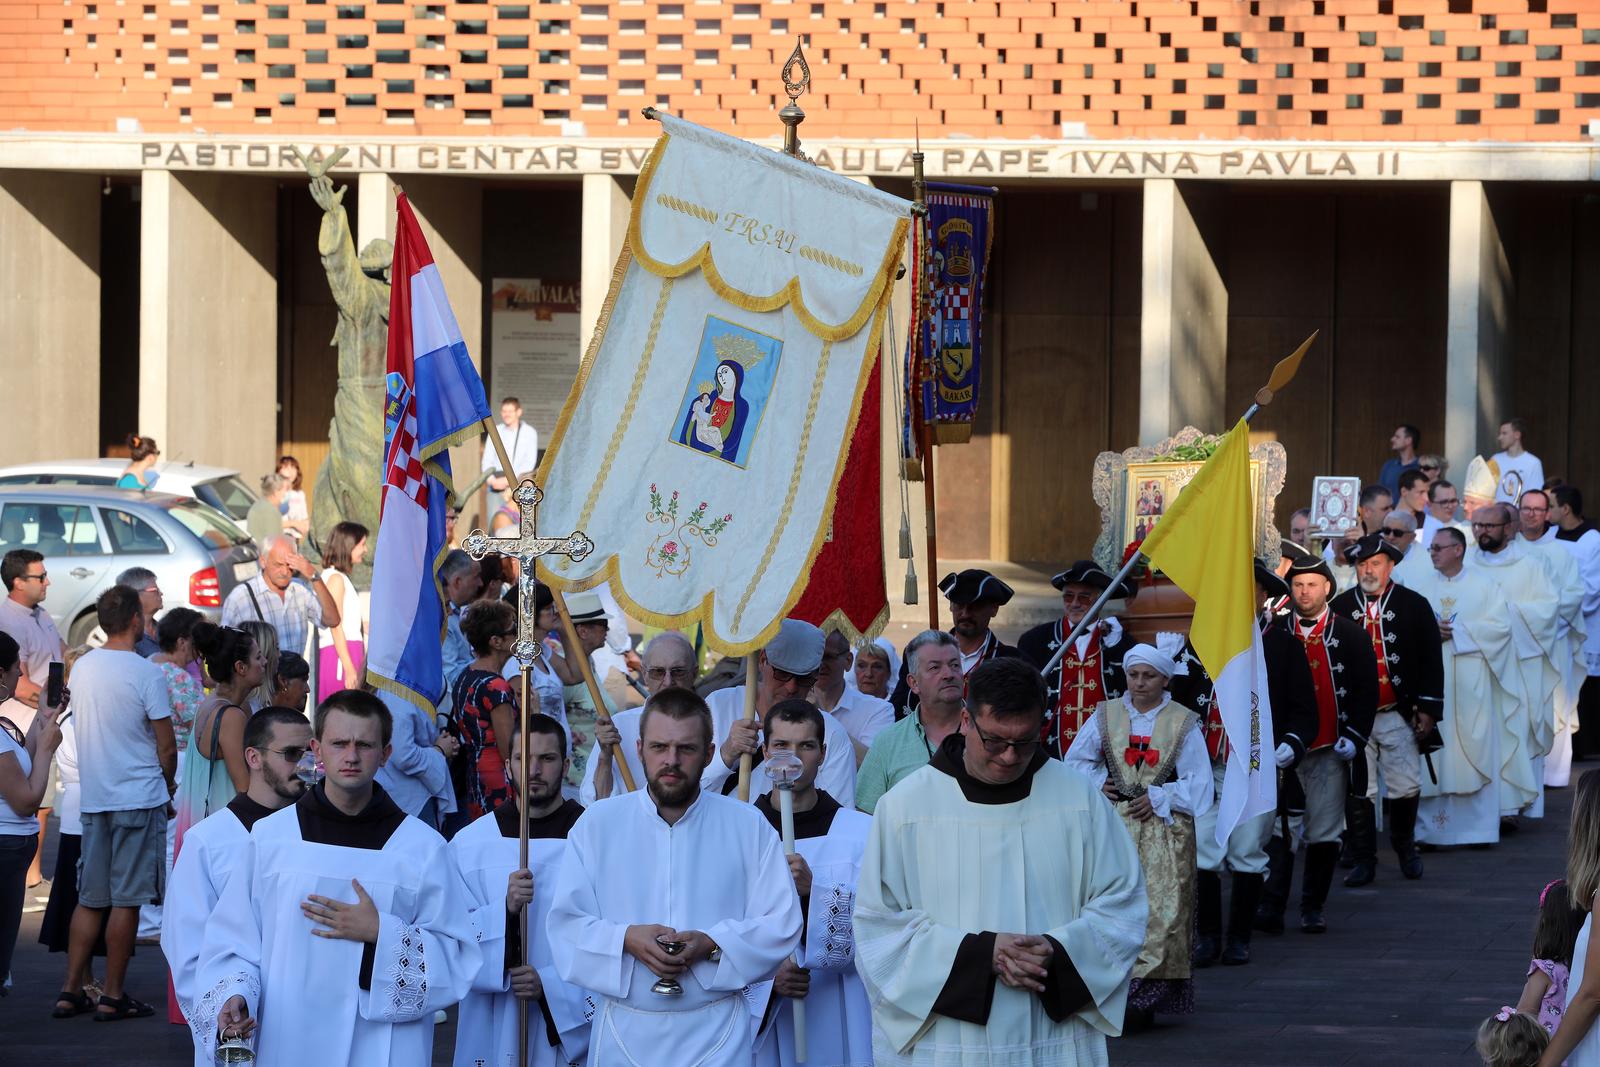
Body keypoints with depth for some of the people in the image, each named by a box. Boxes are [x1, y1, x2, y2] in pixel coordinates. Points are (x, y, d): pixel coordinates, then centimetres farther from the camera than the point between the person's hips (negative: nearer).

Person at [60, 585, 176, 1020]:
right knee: (126, 899, 0)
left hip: (93, 799, 6)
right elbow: (166, 747, -11)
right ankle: (112, 996, 2)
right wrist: (168, 789, 8)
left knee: (91, 898, 11)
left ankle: (71, 989, 10)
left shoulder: (81, 669, 6)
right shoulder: (147, 673, -12)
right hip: (139, 798, -6)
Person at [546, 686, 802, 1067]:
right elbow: (564, 923, 0)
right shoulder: (597, 825, 4)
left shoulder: (749, 827, 2)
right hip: (625, 1032, 1)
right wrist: (625, 939, -18)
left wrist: (711, 944, -17)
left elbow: (781, 922, -1)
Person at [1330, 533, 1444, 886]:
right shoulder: (1339, 608, 4)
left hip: (1400, 716, 0)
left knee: (1407, 789, 1)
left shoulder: (1415, 606, 3)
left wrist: (1428, 709, -2)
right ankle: (1363, 860, 9)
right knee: (1357, 792, 0)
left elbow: (1431, 660, 4)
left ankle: (1404, 844, 28)